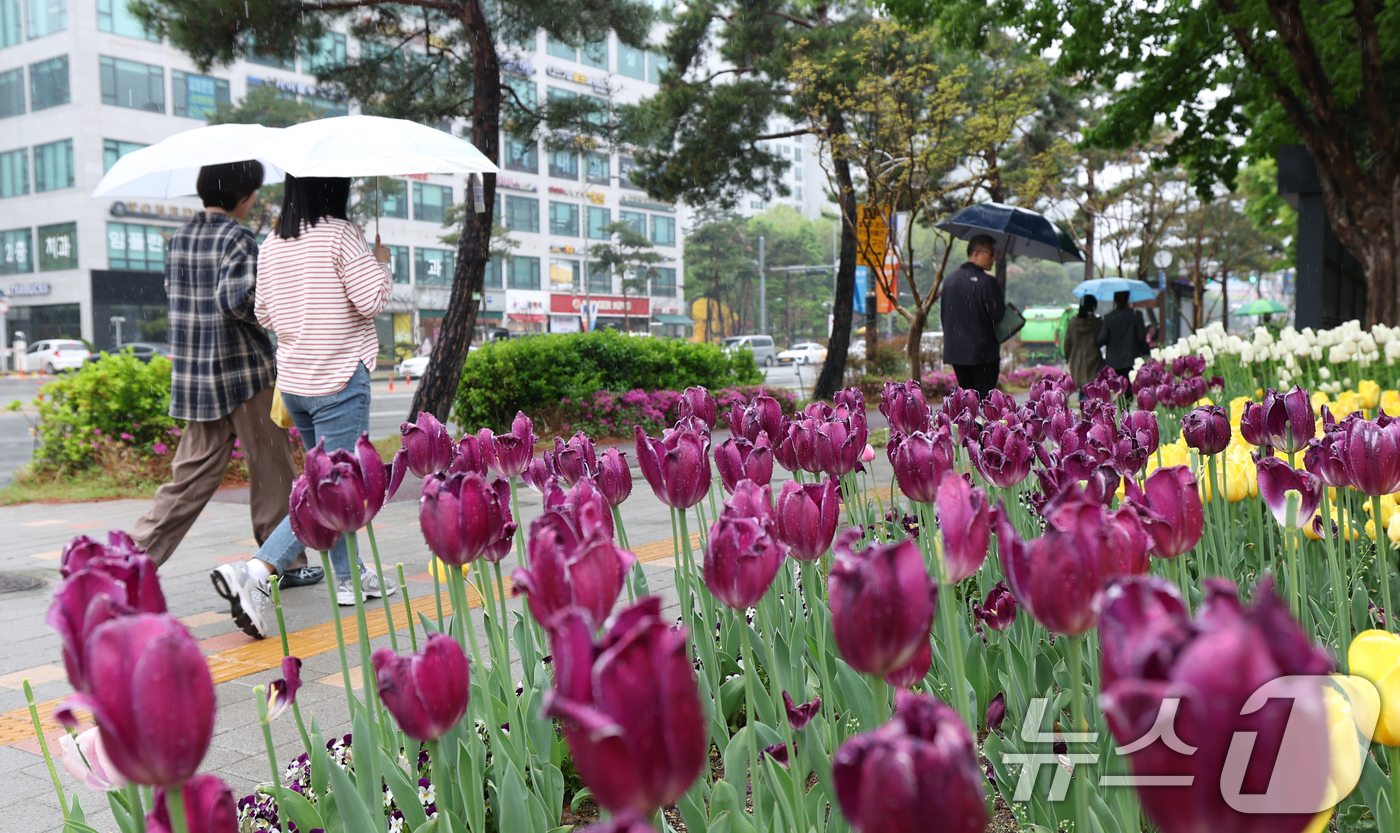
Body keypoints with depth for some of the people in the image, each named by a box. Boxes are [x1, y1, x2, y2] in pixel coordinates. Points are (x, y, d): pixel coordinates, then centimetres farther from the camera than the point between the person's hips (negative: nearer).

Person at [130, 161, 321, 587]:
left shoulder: (179, 237, 11)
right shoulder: (237, 238, -12)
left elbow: (174, 293, 18)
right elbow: (238, 299, -23)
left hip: (193, 374, 7)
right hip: (245, 370, -7)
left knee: (193, 472, 12)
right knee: (271, 470, 6)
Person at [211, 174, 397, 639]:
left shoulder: (272, 245, 8)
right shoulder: (341, 234, -11)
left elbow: (264, 315, 12)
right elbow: (371, 301, -15)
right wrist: (380, 263, 3)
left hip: (293, 382, 8)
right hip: (339, 380, -8)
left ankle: (349, 577, 26)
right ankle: (256, 574, -18)